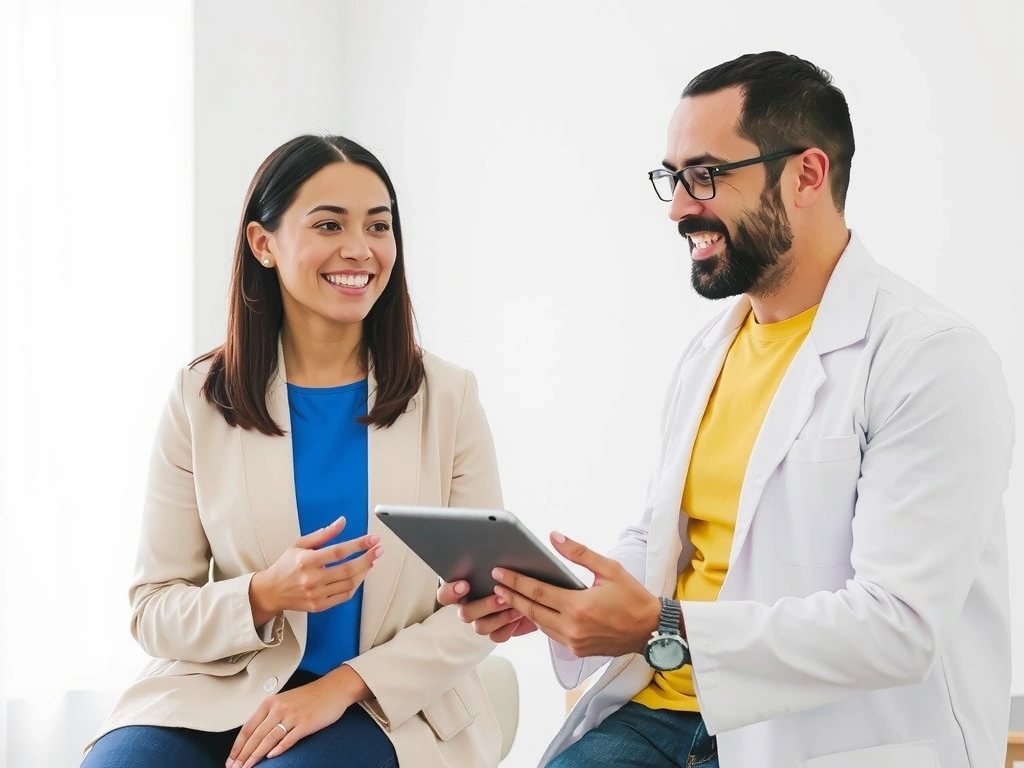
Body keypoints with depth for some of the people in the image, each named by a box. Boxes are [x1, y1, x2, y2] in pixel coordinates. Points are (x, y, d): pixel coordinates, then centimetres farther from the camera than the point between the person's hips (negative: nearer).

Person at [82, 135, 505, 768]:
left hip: (389, 707, -2)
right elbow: (154, 611, 2)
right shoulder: (201, 400, 2)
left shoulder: (448, 398, 2)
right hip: (220, 691, 2)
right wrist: (263, 597, -19)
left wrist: (346, 684, -14)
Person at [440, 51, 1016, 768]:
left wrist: (663, 630, -24)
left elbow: (901, 624, -19)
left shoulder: (935, 361, -12)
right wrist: (549, 593, 0)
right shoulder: (708, 352, 13)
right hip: (661, 709, 6)